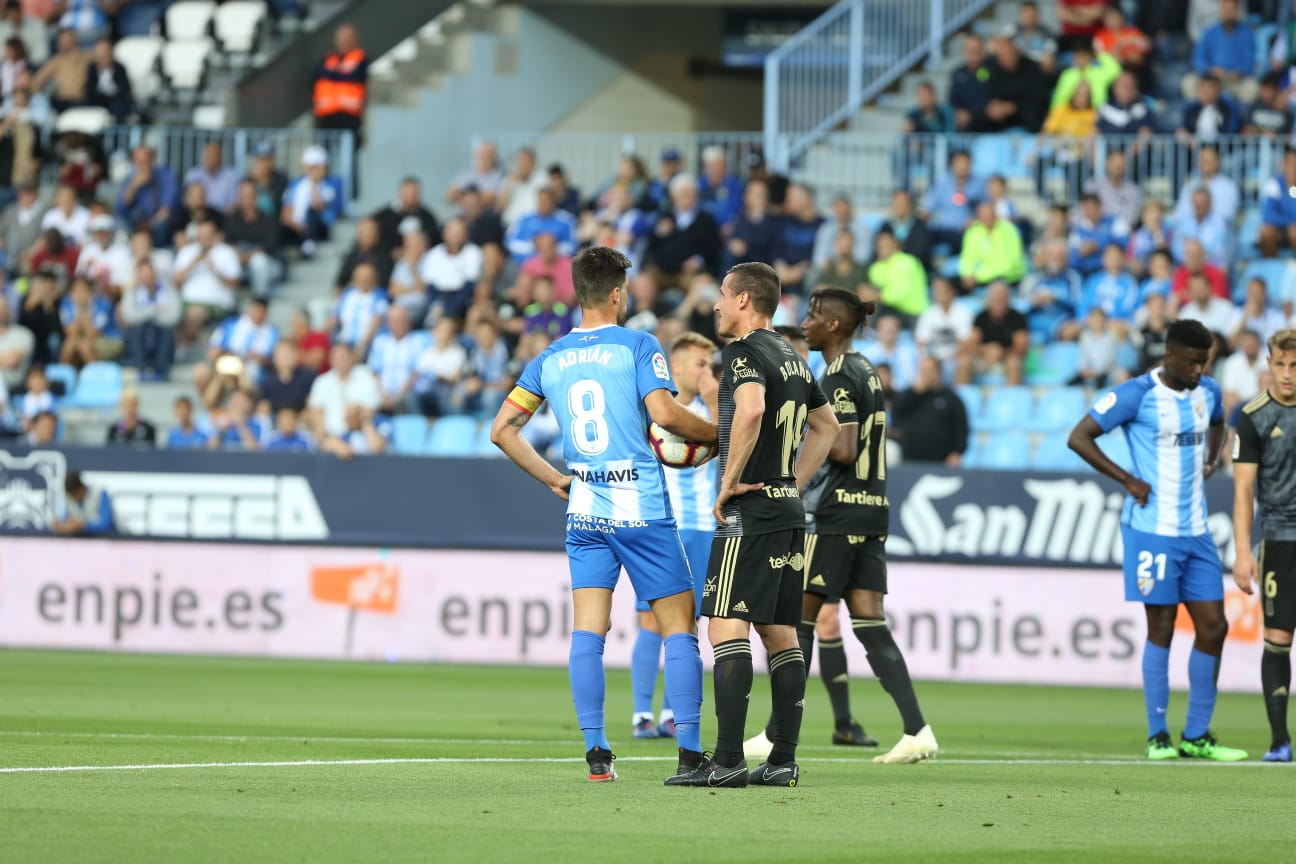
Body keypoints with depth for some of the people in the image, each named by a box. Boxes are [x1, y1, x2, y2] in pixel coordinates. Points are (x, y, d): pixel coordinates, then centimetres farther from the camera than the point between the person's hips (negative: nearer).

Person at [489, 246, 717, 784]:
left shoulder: (549, 360, 10)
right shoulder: (637, 347, -5)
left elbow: (502, 430, 13)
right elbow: (664, 413, -19)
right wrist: (716, 435, -3)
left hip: (584, 511, 4)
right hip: (642, 509, -4)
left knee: (587, 631, 5)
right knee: (679, 628, 1)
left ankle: (595, 751, -1)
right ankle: (689, 753, -5)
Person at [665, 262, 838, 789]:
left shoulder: (744, 351, -10)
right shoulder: (792, 357, 17)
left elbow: (751, 408, -29)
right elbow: (826, 425, 30)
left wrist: (729, 482, -20)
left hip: (750, 510, -9)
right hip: (788, 510, 9)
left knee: (727, 627, -11)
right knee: (779, 633, 9)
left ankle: (728, 760, -17)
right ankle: (783, 759, 8)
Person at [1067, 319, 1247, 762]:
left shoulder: (1208, 392, 8)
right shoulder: (1137, 394, -11)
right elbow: (1079, 437, -10)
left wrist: (1211, 459, 12)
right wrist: (1129, 481, -12)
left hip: (1196, 531, 6)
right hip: (1153, 531, -6)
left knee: (1213, 627, 3)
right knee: (1161, 629, -3)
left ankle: (1197, 736, 12)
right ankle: (1157, 736, 6)